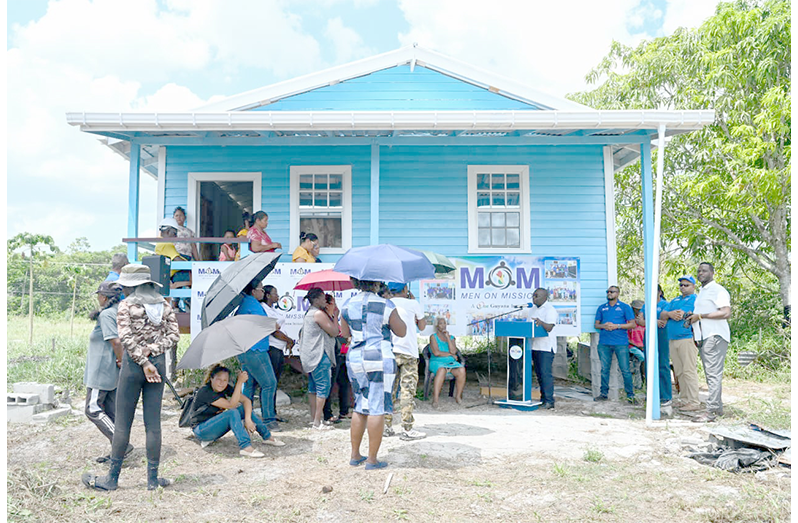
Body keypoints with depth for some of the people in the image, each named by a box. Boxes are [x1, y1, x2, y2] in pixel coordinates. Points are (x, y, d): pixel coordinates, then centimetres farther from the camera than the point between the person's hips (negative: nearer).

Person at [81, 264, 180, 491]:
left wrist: (143, 362, -12)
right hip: (159, 363, 4)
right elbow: (174, 336, 2)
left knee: (122, 424, 5)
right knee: (153, 423, 7)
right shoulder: (165, 305, 7)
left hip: (133, 364, -4)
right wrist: (153, 350, -5)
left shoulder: (126, 305, -6)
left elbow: (126, 338, -14)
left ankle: (112, 478, 15)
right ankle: (152, 478, 11)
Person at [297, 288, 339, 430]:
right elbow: (334, 332, -13)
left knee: (313, 387, 13)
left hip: (310, 356, 10)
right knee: (323, 387, -8)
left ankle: (313, 419, 19)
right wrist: (334, 315, -2)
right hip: (319, 355, -10)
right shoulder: (319, 313, -14)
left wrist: (330, 314, 16)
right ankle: (317, 422, -8)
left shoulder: (309, 313, 17)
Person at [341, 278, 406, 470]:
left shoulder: (348, 305, 6)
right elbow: (402, 332, 2)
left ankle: (354, 455, 23)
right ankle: (372, 459, 6)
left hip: (354, 359, 5)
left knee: (360, 407, 16)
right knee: (377, 409, 1)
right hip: (379, 359, -5)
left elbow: (345, 333, 14)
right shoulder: (385, 305, -7)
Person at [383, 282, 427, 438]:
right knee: (407, 390, -3)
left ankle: (387, 426, 12)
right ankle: (407, 429, -4)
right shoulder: (412, 304, -1)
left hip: (389, 351, 4)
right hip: (408, 352, -4)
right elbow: (422, 326, 12)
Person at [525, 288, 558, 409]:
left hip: (546, 346, -8)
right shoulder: (532, 309, 16)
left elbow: (549, 328, -21)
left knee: (545, 373, -11)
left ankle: (549, 401, -9)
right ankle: (543, 398, 19)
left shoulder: (550, 310, -9)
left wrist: (541, 322, -39)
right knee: (539, 374, 11)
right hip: (534, 345, 8)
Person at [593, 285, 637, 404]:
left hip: (621, 343, -3)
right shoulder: (601, 308, 15)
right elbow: (596, 324, 15)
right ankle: (604, 394, 15)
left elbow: (632, 324, 1)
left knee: (625, 370, -4)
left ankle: (630, 395, 4)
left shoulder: (625, 307, 6)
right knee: (604, 369, 6)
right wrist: (604, 326, -7)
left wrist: (616, 326, -10)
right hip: (604, 343, 3)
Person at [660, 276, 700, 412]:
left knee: (689, 371, -9)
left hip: (687, 338, -7)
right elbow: (662, 315, 14)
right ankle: (684, 399, 16)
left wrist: (671, 314, -2)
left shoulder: (695, 299, 1)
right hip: (672, 340, 8)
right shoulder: (674, 301, 24)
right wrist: (670, 314, -4)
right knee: (679, 372, 10)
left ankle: (694, 402, -6)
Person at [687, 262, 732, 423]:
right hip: (703, 337, 10)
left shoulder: (718, 290, -6)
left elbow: (726, 312, -18)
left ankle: (711, 411, -12)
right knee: (711, 374, 12)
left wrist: (700, 316, -16)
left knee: (714, 374, -10)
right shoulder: (701, 292, 23)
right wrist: (692, 317, 15)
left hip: (715, 336, -10)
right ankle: (718, 408, 19)